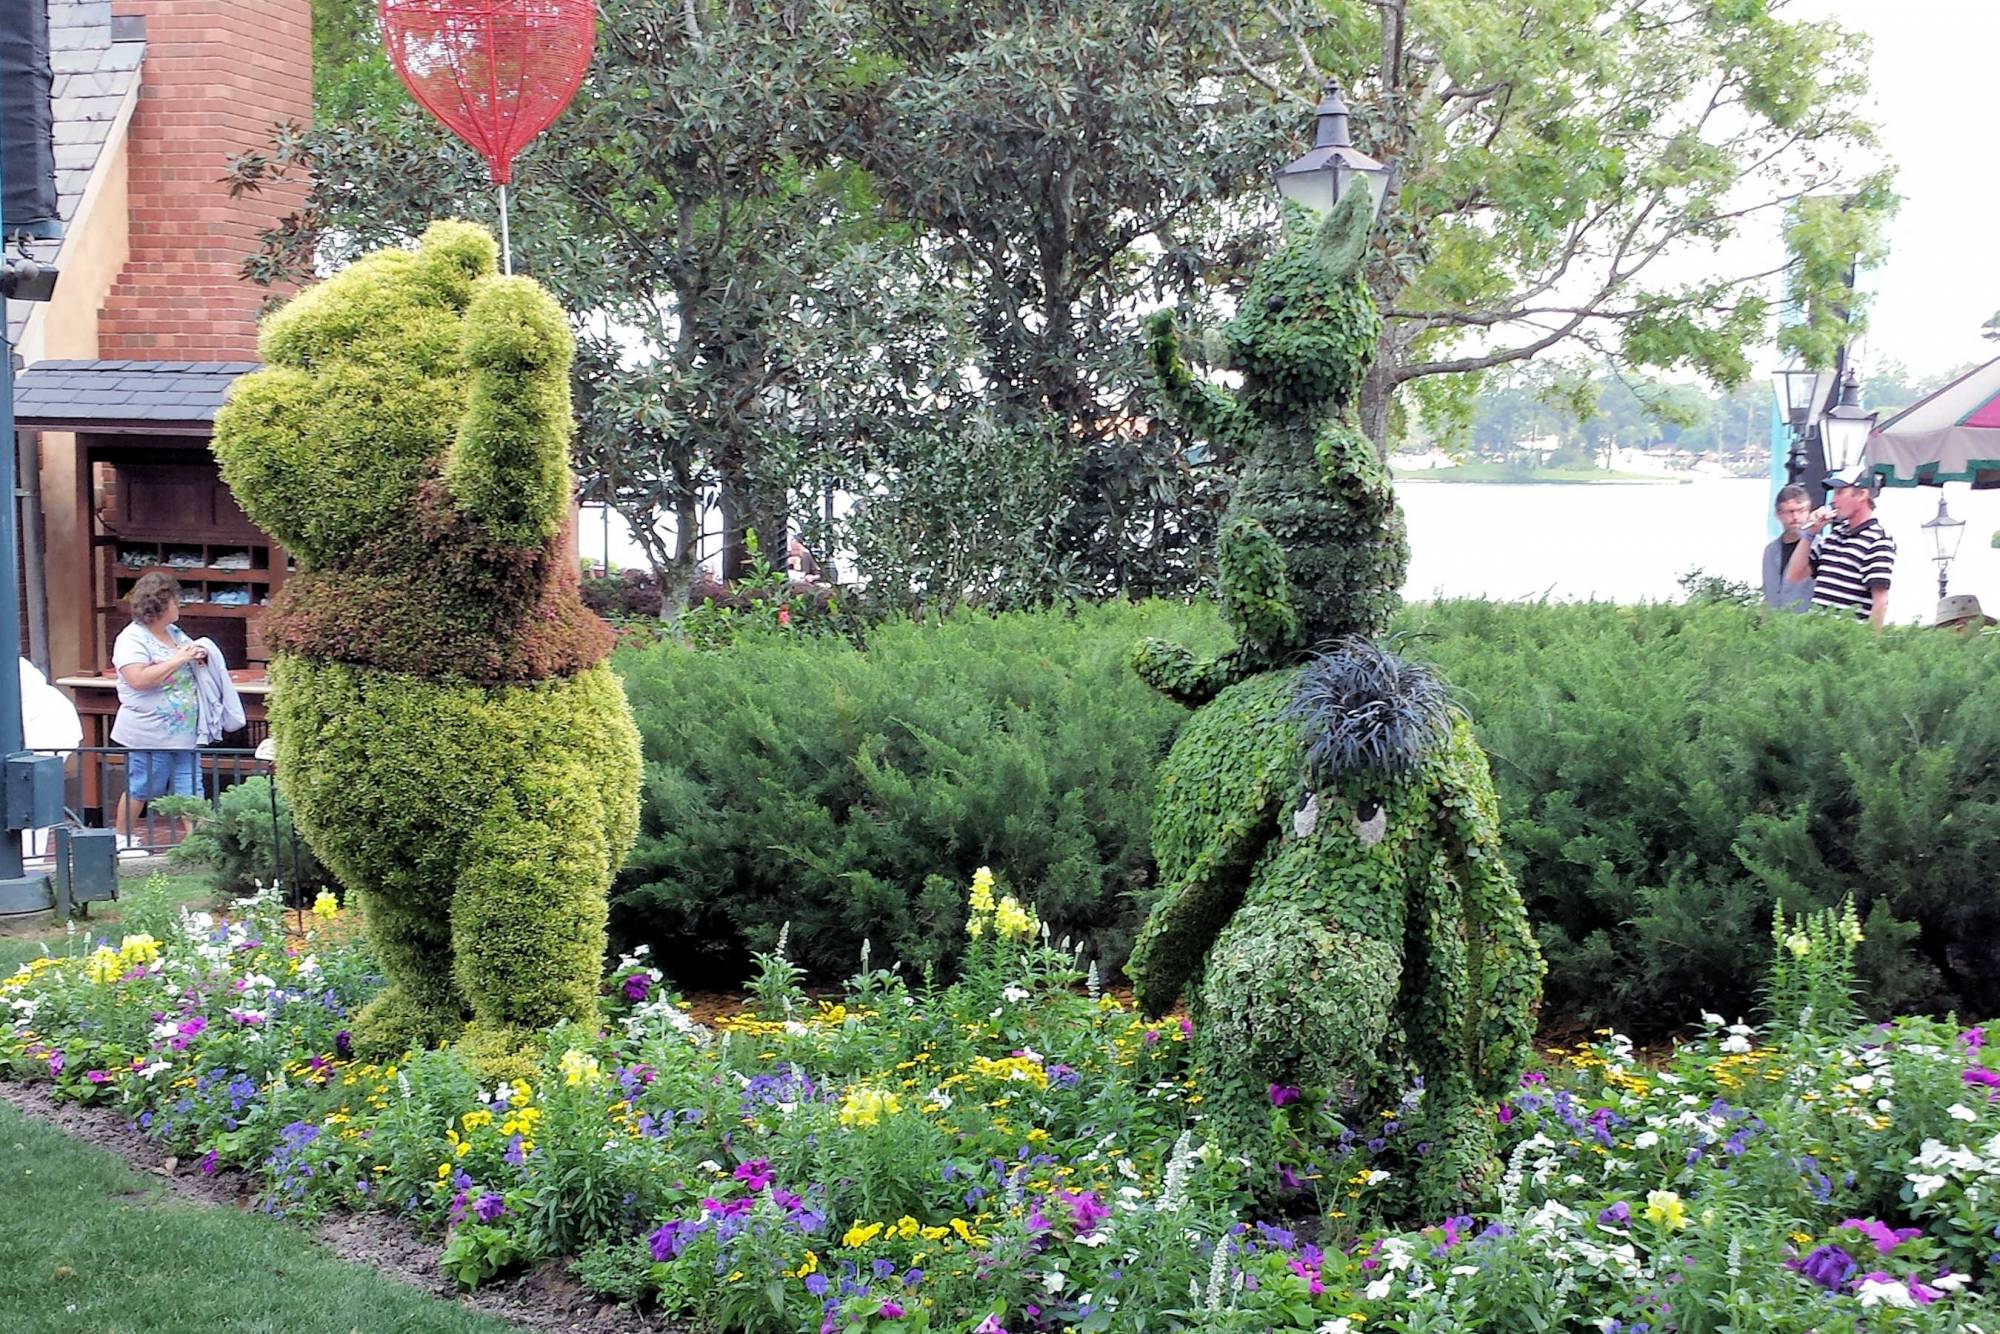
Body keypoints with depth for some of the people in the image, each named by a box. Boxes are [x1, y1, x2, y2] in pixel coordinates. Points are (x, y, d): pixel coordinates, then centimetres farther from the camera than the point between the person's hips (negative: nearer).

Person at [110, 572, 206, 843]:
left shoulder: (175, 633, 13)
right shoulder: (132, 638, -12)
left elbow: (194, 666, 30)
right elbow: (139, 679, -25)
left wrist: (200, 655, 4)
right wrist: (179, 660, -22)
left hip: (184, 731, 7)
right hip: (150, 735, -7)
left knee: (190, 788, 3)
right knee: (139, 790, 4)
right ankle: (122, 837, 21)